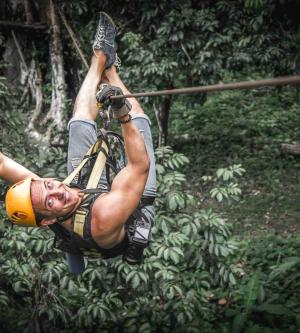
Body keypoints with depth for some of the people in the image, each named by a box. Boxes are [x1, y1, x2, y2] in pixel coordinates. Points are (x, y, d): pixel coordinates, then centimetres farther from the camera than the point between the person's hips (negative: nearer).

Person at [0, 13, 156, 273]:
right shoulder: (105, 218, -51)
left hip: (88, 189, 4)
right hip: (142, 205, -4)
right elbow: (141, 166, -48)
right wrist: (123, 114, -55)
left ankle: (100, 58, 25)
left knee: (80, 123, 0)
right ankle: (109, 69, 26)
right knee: (138, 120, -2)